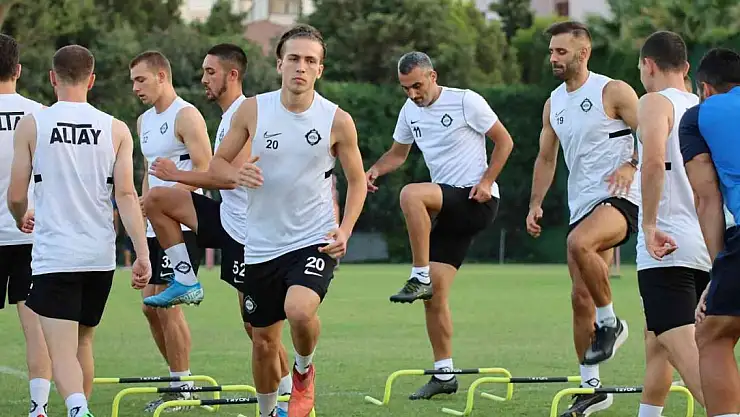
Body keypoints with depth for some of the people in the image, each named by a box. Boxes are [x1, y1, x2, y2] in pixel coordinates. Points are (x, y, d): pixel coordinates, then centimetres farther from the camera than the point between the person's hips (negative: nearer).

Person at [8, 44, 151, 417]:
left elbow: (16, 196, 0)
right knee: (82, 342, 21)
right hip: (101, 256, 3)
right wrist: (143, 254, -6)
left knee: (62, 351, -8)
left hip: (54, 256, -3)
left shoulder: (31, 124, -3)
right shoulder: (116, 129, 3)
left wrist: (21, 219, 22)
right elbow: (126, 195, -5)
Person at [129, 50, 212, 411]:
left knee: (167, 306, -10)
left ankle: (182, 389, -2)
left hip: (181, 226, -9)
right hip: (156, 228, 9)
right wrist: (140, 209, 12)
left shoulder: (186, 116, -10)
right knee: (151, 306, 9)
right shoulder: (144, 121, 17)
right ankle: (179, 379, 17)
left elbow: (205, 170, -17)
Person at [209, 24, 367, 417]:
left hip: (314, 241, -2)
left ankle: (304, 371, 3)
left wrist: (345, 230, -10)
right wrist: (238, 174, -19)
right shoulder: (252, 110, -4)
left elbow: (356, 180, 5)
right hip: (262, 246, 3)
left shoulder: (337, 120, -6)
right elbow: (217, 163, 4)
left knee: (299, 309, -30)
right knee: (263, 342, 10)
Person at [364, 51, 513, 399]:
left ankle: (420, 278, -25)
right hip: (446, 207, 7)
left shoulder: (466, 101, -8)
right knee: (435, 295, 1)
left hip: (477, 201, -7)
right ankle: (444, 375, 9)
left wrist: (486, 181, -14)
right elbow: (398, 152, 24)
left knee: (411, 194, -32)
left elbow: (504, 141, -2)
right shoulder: (410, 110, 12)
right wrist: (375, 171, 3)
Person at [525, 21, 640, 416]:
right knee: (581, 299, 6)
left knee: (579, 243, -37)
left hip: (618, 198, -8)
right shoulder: (553, 104, 14)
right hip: (581, 205, 8)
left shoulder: (613, 91, -6)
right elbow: (546, 158, 23)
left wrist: (631, 165, -20)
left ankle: (610, 322, -17)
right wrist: (535, 203, 14)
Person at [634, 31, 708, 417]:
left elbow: (654, 161, -23)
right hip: (709, 247, 8)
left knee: (684, 351, -16)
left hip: (666, 250, -8)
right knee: (656, 342, 24)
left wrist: (649, 225, -20)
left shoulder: (655, 103, -5)